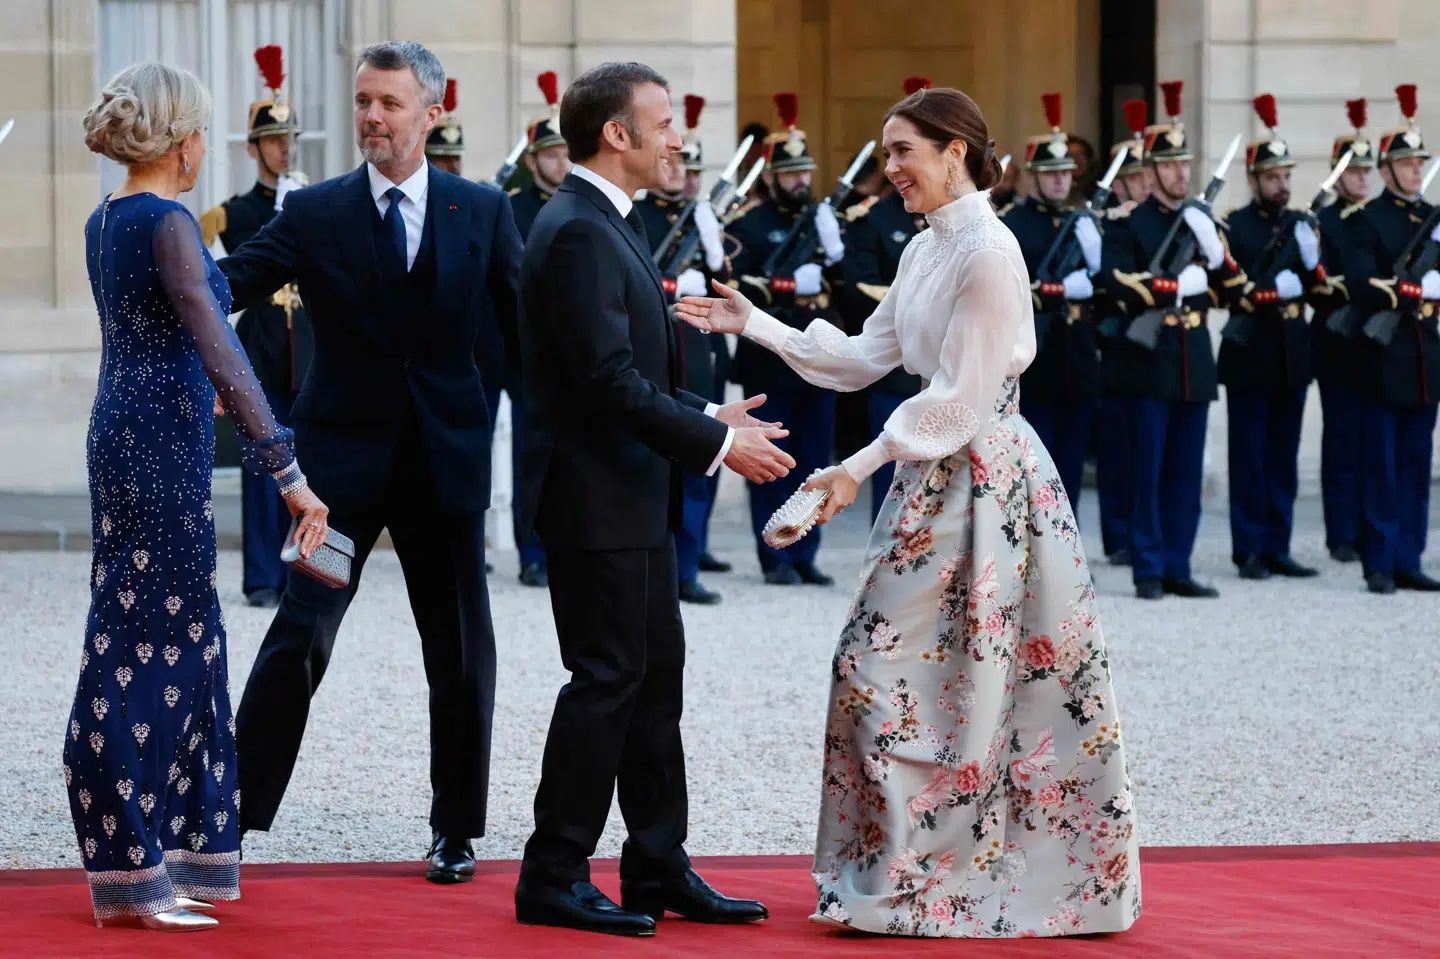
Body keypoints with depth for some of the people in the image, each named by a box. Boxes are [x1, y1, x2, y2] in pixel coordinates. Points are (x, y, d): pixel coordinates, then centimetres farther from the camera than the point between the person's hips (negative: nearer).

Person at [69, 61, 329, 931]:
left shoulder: (105, 222, 11)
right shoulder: (168, 223, -16)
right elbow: (218, 353, -23)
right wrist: (287, 470, -24)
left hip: (124, 436, 9)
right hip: (165, 445, -9)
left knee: (181, 637, 15)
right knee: (149, 644, -5)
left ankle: (175, 845, 20)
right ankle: (131, 871, -2)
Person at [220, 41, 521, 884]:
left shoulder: (483, 211, 4)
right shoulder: (315, 213, 0)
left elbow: (528, 321, 5)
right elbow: (229, 283, -10)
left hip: (447, 458, 2)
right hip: (344, 457, -2)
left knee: (461, 654, 7)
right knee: (301, 636, -10)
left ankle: (456, 831, 20)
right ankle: (237, 810, -4)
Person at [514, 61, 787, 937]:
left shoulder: (614, 226, 15)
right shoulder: (578, 233, -18)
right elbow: (609, 380, -24)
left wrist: (710, 414, 9)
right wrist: (716, 444, -21)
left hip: (637, 500, 10)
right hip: (597, 500, -10)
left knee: (656, 676, 12)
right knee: (607, 681, -5)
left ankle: (659, 870, 19)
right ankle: (554, 880, 2)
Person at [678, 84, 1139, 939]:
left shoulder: (989, 252, -16)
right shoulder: (927, 250, 12)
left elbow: (960, 396, -19)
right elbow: (866, 358, 14)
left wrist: (861, 469, -18)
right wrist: (755, 325, 8)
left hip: (984, 481, -9)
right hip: (938, 475, 9)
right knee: (883, 667, 9)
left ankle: (919, 878, 4)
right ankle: (905, 865, 17)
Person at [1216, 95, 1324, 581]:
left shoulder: (1301, 226, 12)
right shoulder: (1232, 226, -4)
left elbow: (1318, 287, 5)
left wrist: (1311, 258, -13)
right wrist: (1274, 291, -18)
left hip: (1292, 356, 5)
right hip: (1250, 357, -5)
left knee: (1283, 459, 7)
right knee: (1249, 459, -1)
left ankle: (1277, 549, 12)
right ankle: (1249, 552, 3)